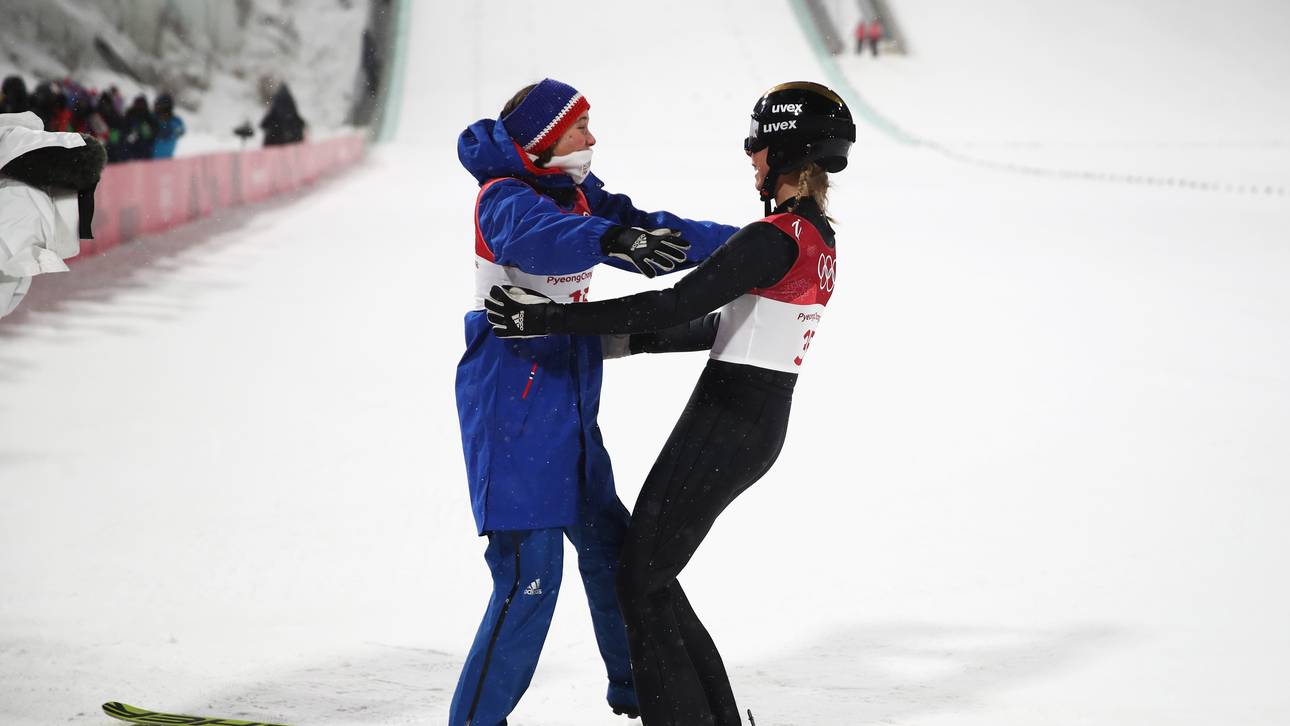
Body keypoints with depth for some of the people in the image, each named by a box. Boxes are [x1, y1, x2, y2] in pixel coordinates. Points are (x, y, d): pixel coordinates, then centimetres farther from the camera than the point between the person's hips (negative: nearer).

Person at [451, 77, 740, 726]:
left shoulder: (577, 193, 10)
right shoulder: (503, 199, -15)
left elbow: (651, 232, 18)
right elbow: (533, 235, -38)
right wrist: (610, 239, -54)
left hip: (568, 406, 9)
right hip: (512, 402, -9)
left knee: (609, 545, 20)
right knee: (530, 574, -14)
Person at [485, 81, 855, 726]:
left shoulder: (775, 239, -19)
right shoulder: (820, 241, 11)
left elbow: (674, 307, -24)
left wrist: (549, 319, -22)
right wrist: (622, 335, 24)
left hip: (725, 423, -9)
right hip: (764, 423, 9)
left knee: (640, 578, 1)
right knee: (649, 569, 17)